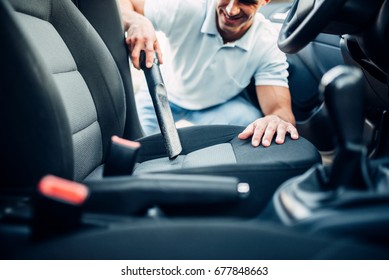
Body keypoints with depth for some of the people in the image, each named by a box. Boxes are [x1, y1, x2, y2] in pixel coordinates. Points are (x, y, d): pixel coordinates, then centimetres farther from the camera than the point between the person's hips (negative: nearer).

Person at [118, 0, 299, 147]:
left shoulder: (268, 44, -25)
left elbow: (280, 110, -29)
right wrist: (136, 21, -46)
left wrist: (278, 120, -55)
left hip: (222, 106, 1)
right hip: (167, 97, 0)